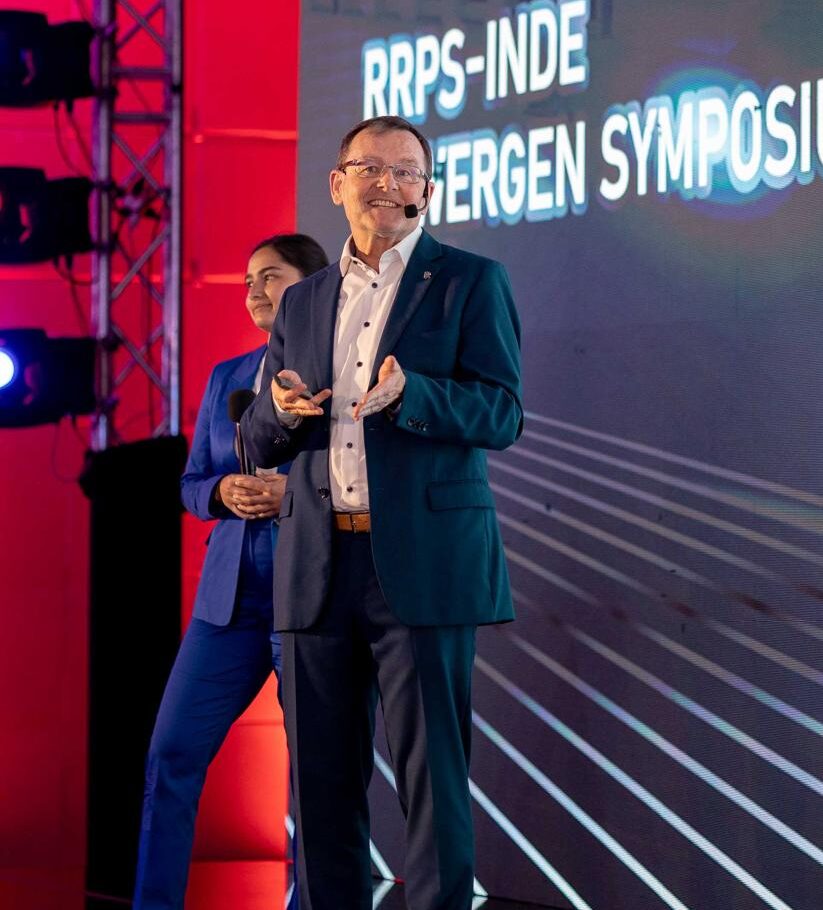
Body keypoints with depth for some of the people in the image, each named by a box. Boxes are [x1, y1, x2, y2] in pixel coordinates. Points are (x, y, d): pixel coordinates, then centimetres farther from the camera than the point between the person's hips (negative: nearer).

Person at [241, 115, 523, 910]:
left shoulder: (469, 283, 4)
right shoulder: (304, 300, 18)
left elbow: (501, 416, -6)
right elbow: (258, 442, 17)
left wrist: (408, 394, -23)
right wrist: (282, 409, -7)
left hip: (423, 566, -4)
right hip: (317, 571, 5)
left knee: (432, 776, -5)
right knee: (321, 784, 6)